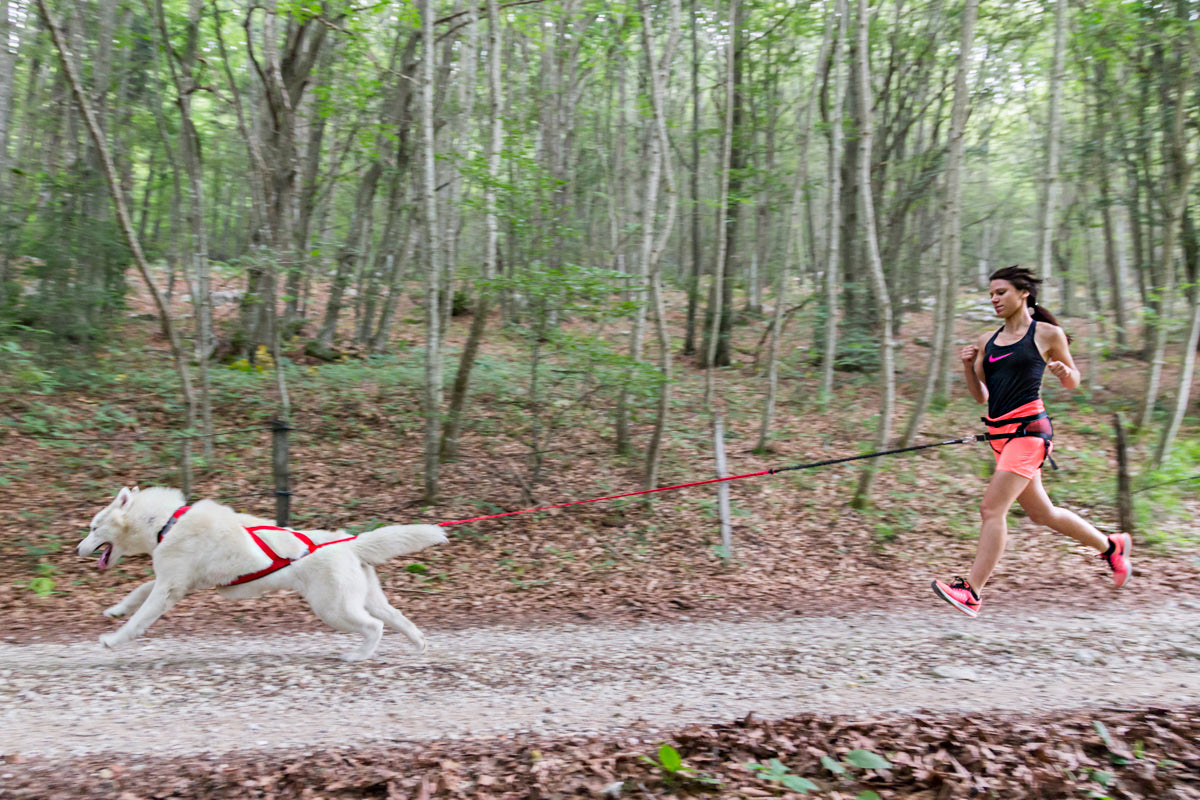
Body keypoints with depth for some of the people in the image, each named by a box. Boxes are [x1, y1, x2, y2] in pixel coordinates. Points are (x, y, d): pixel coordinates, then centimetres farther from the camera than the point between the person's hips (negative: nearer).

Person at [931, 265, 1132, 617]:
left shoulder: (1049, 334, 0)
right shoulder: (987, 340, 13)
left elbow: (1073, 382, 11)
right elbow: (981, 396, 14)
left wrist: (1064, 371, -12)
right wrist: (968, 367, -3)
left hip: (1028, 428, -7)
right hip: (1000, 433, 7)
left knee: (991, 509, -16)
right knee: (1041, 513, 17)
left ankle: (971, 591, -14)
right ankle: (1111, 545, 40)